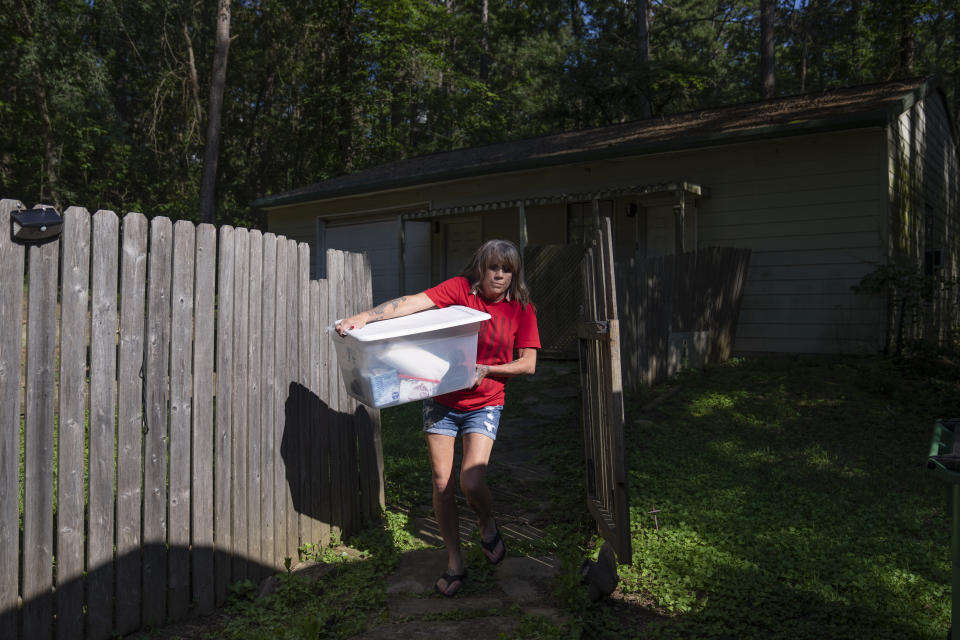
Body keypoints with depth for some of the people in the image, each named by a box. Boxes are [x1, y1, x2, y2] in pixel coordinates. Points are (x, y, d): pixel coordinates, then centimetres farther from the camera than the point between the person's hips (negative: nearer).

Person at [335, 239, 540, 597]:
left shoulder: (522, 310, -2)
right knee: (441, 483, 3)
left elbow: (528, 364, -3)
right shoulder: (461, 289, -7)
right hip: (441, 400, 1)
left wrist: (486, 369, -17)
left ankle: (487, 525, 21)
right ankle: (454, 563, 21)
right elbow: (412, 303, -21)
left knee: (471, 482, -15)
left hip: (483, 405, -1)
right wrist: (365, 317, -33)